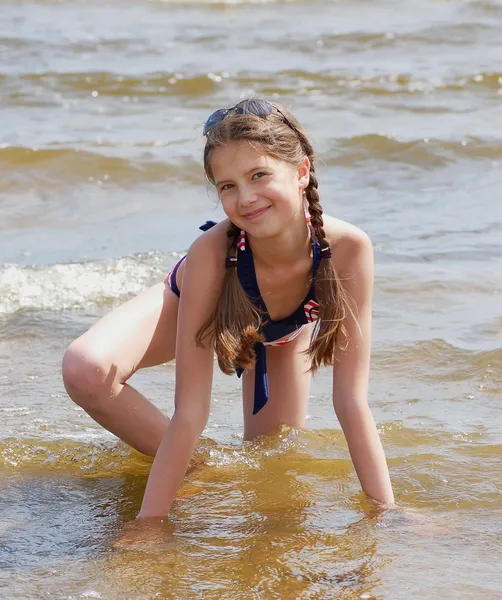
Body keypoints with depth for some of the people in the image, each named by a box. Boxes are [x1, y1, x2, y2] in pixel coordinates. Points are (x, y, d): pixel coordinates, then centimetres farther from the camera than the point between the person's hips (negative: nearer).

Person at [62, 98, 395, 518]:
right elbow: (190, 414, -39)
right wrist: (148, 524, -39)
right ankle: (198, 466, -5)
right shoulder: (211, 253, -43)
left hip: (286, 329, 2)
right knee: (86, 370, -29)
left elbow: (352, 402, -33)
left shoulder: (347, 248, -40)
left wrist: (388, 511, -34)